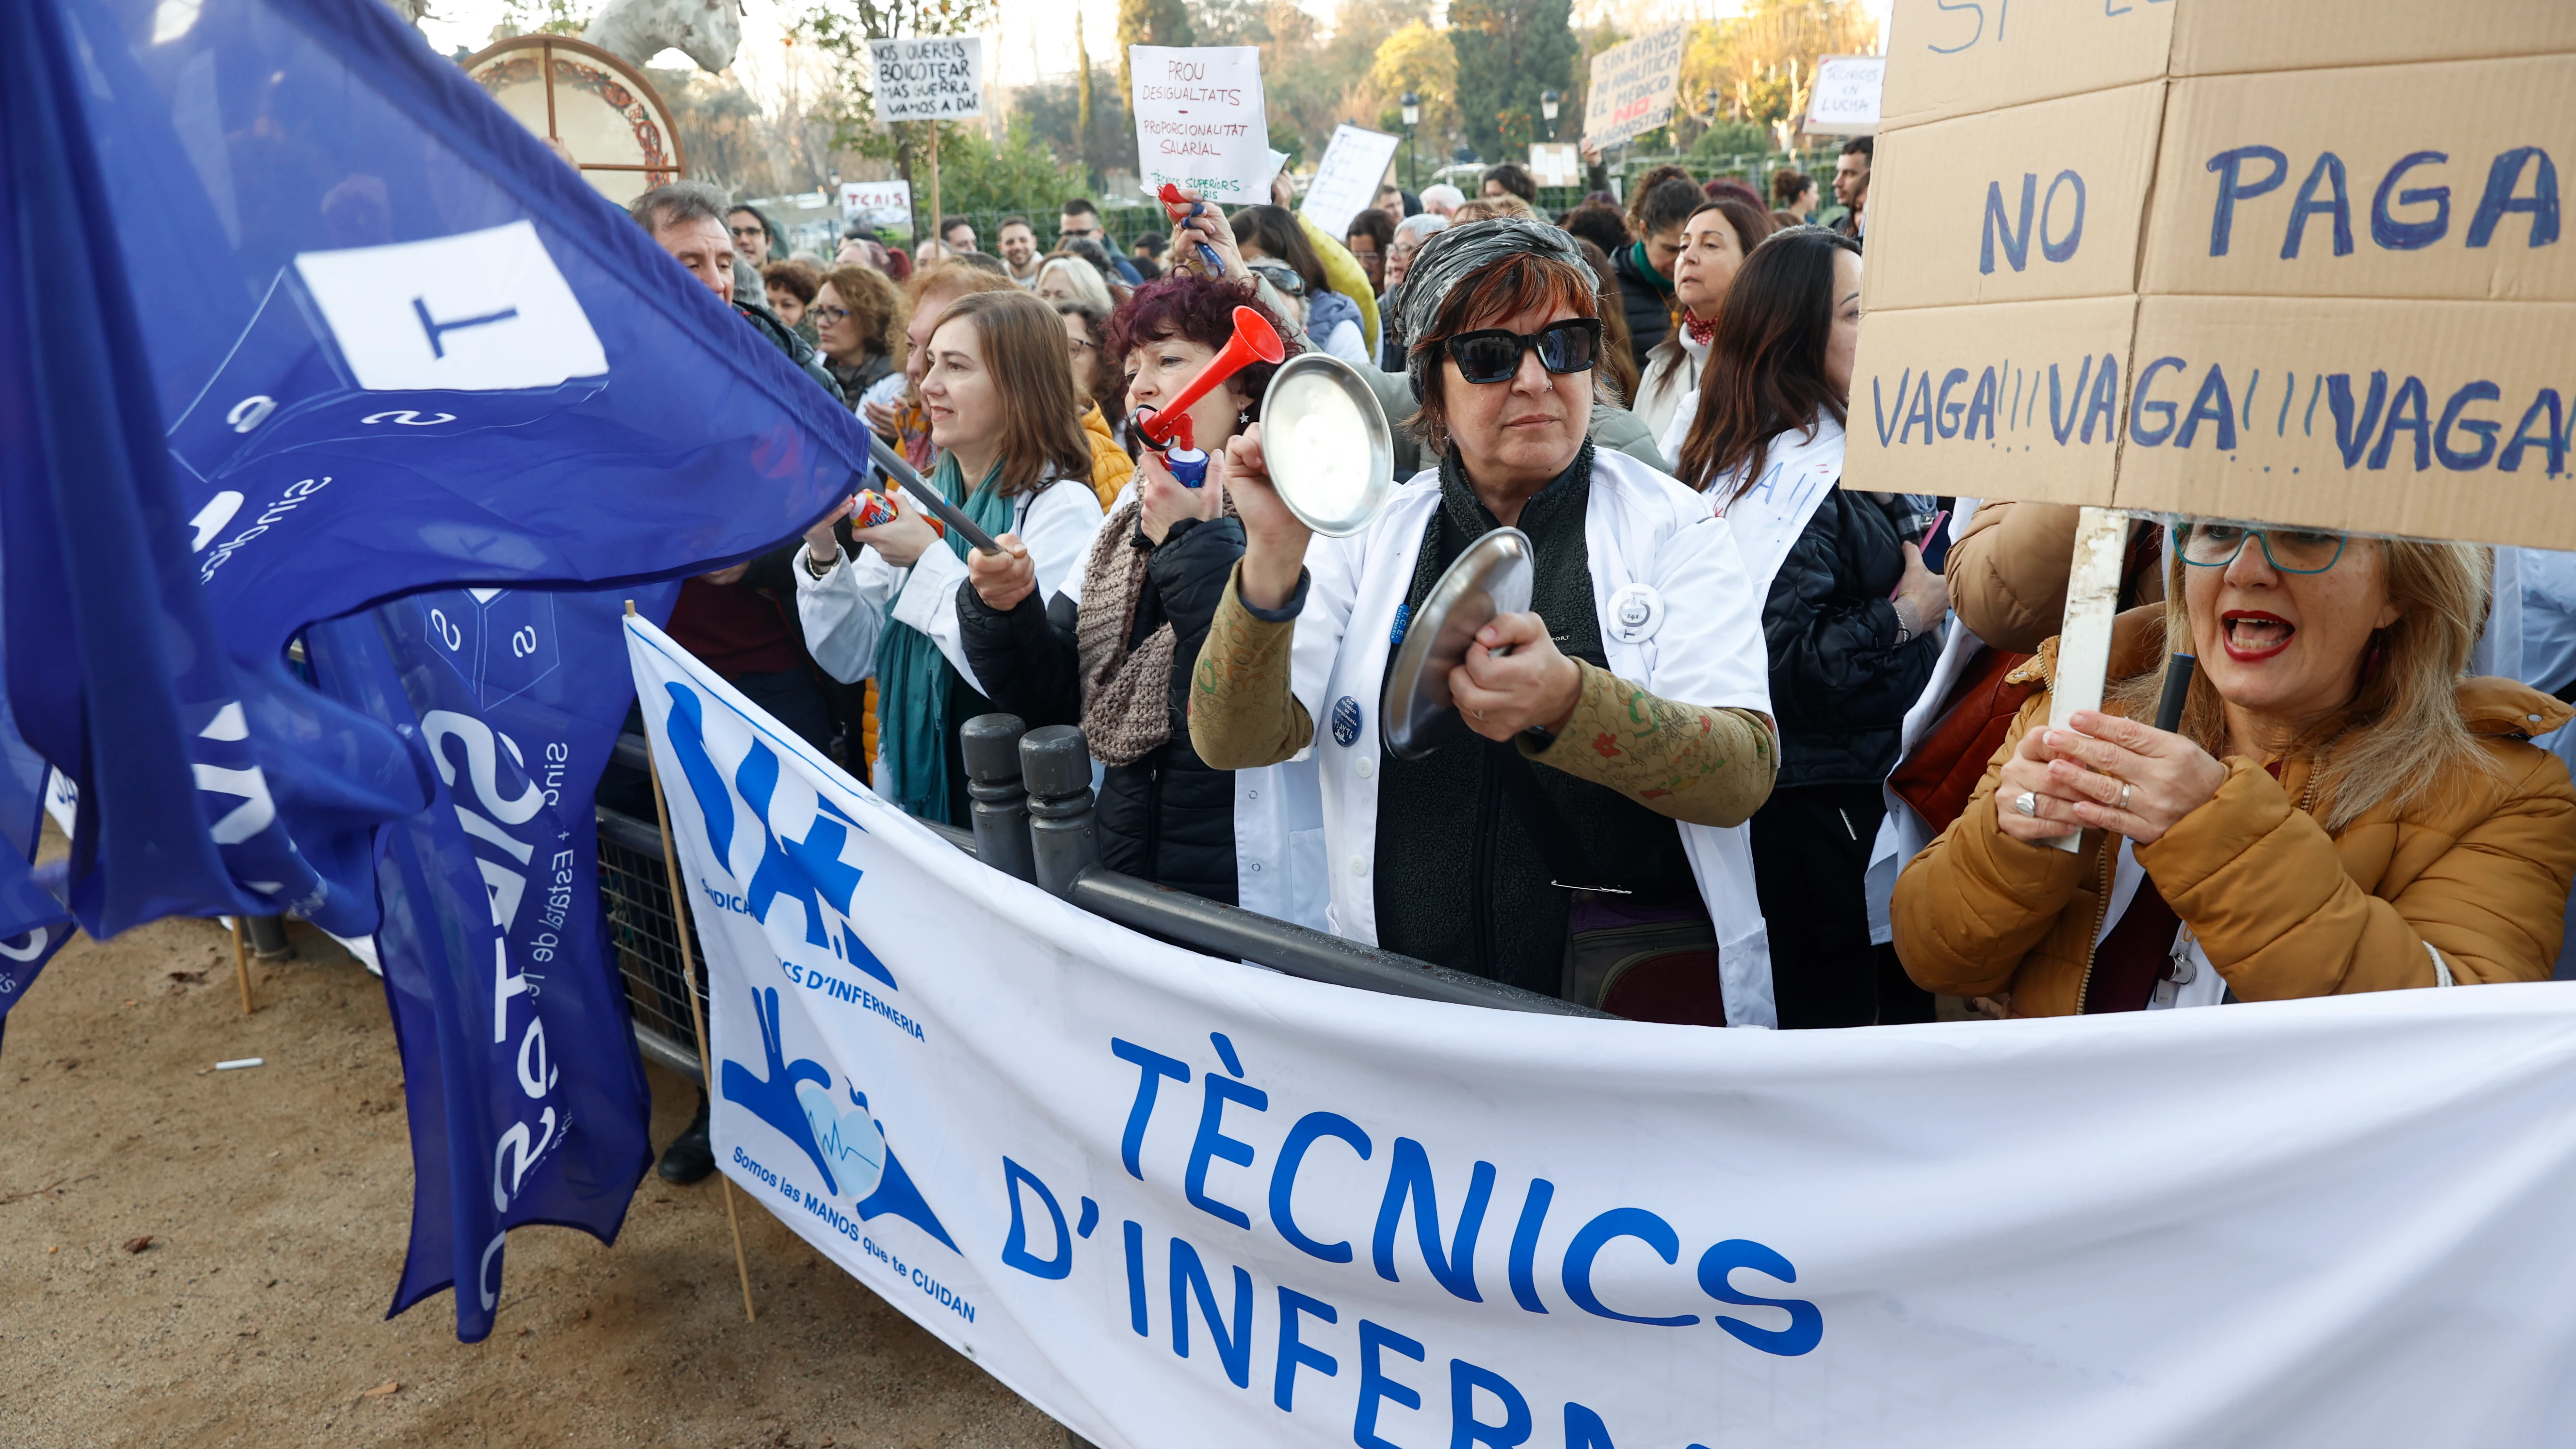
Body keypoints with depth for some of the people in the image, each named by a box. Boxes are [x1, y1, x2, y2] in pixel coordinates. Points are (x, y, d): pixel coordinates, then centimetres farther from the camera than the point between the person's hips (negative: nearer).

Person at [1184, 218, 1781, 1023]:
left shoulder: (1672, 526, 5)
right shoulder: (1367, 535, 8)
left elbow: (1745, 773, -8)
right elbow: (1235, 742, -3)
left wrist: (1567, 702, -25)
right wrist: (1273, 560, -18)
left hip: (1638, 995, 0)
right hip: (1410, 991, 1)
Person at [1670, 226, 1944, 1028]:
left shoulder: (1742, 456, 8)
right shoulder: (1808, 476, -22)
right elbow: (1786, 667, -29)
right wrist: (1907, 615, -17)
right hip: (1811, 803, -9)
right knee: (1831, 1006, 5)